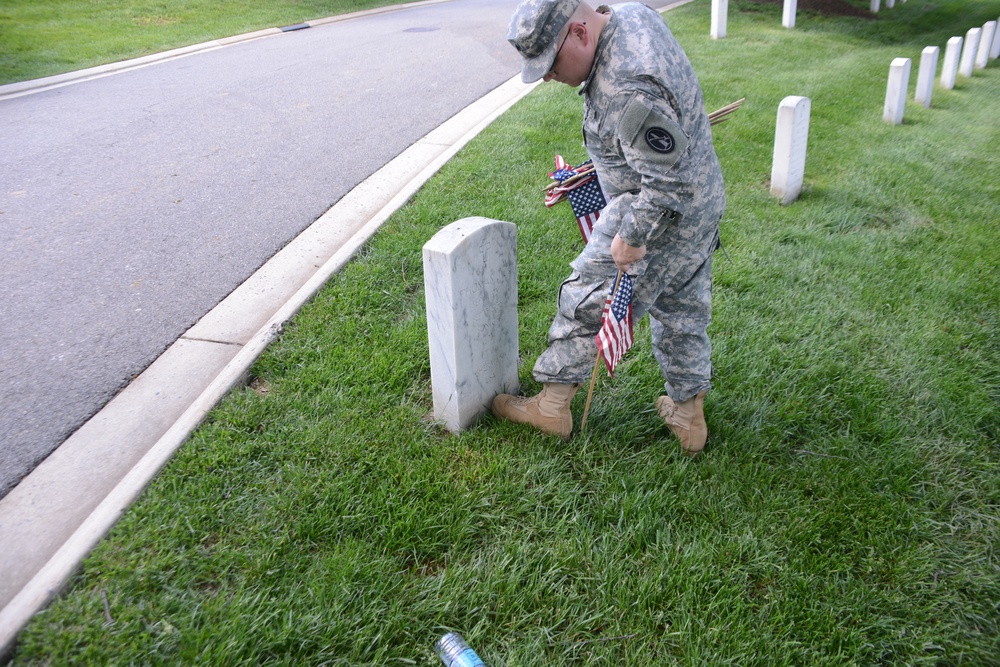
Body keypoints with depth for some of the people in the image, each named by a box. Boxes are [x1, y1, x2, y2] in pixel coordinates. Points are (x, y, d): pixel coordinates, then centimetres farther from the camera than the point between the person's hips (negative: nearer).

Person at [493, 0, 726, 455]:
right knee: (683, 311, 20)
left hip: (662, 217, -10)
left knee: (586, 303, 6)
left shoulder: (628, 91, -33)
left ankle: (552, 405, 23)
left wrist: (631, 237, -20)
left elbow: (668, 183, -32)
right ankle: (689, 415, 35)